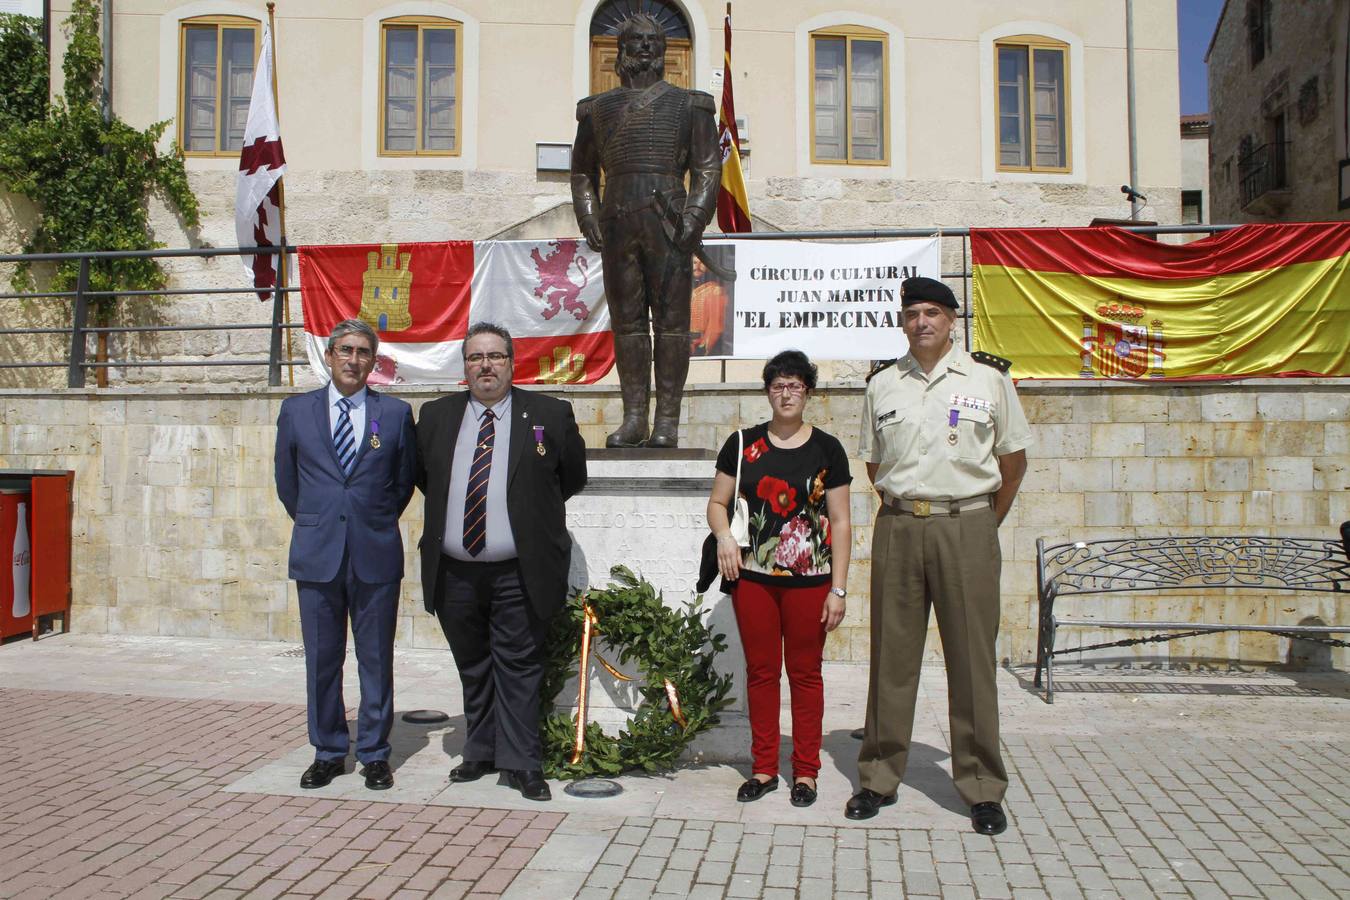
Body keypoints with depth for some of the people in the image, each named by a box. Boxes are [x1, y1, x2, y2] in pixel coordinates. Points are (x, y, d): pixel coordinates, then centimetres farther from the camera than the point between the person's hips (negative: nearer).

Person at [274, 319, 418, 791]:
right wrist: (314, 523, 14)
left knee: (376, 659, 6)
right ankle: (328, 752, 23)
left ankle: (374, 753, 19)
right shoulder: (296, 410, 6)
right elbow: (286, 480, 15)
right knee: (321, 659, 9)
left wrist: (378, 521, 10)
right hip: (317, 555, 1)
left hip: (376, 554, -1)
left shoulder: (396, 412, 3)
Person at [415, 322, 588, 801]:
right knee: (472, 668, 15)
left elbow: (573, 477, 8)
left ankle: (521, 763, 13)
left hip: (518, 573, -3)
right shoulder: (436, 416, 7)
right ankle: (480, 753, 29)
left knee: (518, 667, 3)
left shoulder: (550, 414, -2)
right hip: (455, 571, 4)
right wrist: (451, 509, 13)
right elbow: (422, 475, 21)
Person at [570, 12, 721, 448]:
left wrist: (694, 217, -10)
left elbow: (708, 167, 3)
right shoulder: (599, 110, 17)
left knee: (671, 319, -5)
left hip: (668, 226, -3)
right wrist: (589, 218, 7)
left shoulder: (689, 106, 9)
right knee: (626, 321, 3)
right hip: (617, 224, 3)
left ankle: (667, 421, -2)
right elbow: (582, 171, 21)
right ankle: (633, 417, 8)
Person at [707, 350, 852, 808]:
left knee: (805, 673, 7)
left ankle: (805, 771, 21)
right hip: (753, 578, 1)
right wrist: (724, 535, -14)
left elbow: (839, 522, 1)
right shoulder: (743, 444, 5)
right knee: (760, 672, 9)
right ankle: (764, 768, 23)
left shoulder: (827, 449, 1)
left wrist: (838, 589, -4)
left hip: (809, 580, -1)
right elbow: (717, 502, 9)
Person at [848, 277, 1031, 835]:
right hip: (897, 529, 2)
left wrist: (986, 524, 8)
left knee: (972, 658, 1)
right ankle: (879, 778, 16)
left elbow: (1013, 460, 9)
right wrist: (904, 510, 10)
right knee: (892, 656, 6)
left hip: (967, 527, -2)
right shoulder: (882, 385, 10)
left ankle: (982, 788, 13)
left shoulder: (988, 379, 4)